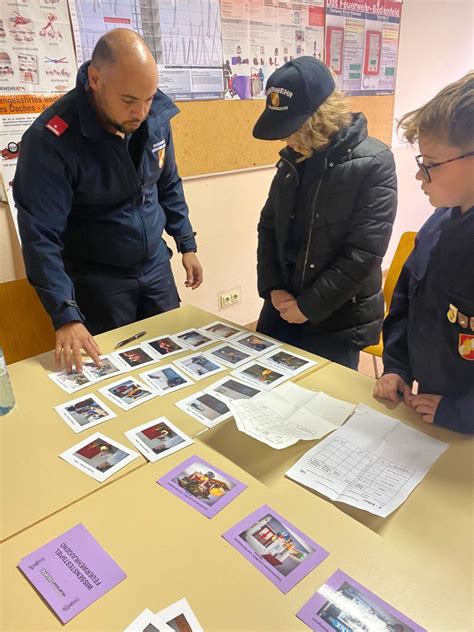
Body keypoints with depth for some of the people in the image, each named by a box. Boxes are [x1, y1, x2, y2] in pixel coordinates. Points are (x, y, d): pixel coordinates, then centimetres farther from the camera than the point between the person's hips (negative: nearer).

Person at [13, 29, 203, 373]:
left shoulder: (157, 116, -7)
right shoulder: (50, 140, -23)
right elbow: (41, 237, -24)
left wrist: (187, 244, 8)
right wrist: (66, 315, -31)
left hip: (156, 267, 5)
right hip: (96, 281, -4)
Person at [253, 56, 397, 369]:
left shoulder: (373, 163, -14)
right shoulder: (294, 158, 5)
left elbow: (363, 253, -18)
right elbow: (268, 226, 9)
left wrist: (310, 306, -15)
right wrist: (272, 288, -4)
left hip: (338, 321, -5)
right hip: (282, 309, 6)